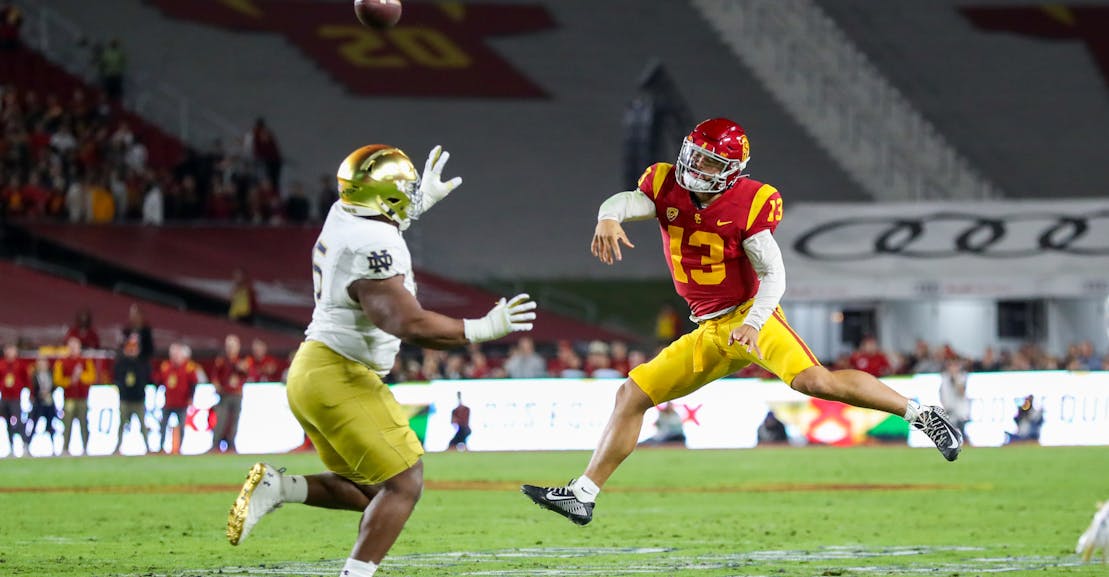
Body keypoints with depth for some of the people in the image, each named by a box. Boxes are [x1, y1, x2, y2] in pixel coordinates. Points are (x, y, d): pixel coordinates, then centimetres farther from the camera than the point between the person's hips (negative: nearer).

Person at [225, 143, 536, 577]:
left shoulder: (343, 218, 7)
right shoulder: (374, 249, -21)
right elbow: (410, 324, -28)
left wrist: (424, 200, 41)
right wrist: (483, 329, -19)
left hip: (311, 373, 10)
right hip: (340, 378, -10)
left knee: (370, 490, 16)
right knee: (403, 485, -6)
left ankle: (275, 488, 3)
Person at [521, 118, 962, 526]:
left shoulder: (748, 205, -12)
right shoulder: (667, 185, -1)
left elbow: (774, 276, -11)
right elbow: (627, 202, -20)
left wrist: (753, 324, -28)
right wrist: (609, 217, -45)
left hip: (750, 314, -6)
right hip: (709, 332, 6)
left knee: (812, 380, -29)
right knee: (631, 395, 2)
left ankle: (919, 414, -20)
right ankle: (582, 495, 8)